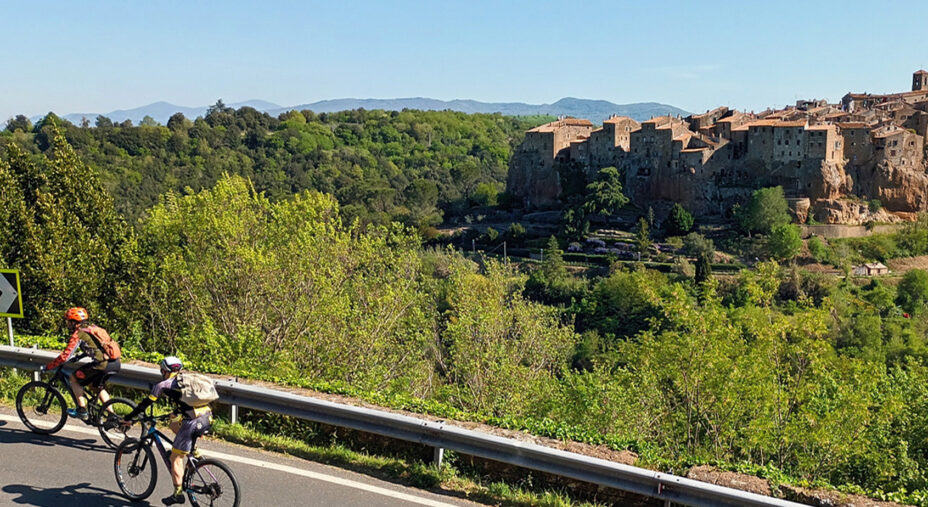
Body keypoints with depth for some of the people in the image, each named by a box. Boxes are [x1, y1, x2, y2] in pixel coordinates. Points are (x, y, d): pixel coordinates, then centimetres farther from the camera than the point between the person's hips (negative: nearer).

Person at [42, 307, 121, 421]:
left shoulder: (78, 334, 0)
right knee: (99, 386, 30)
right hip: (116, 363, 8)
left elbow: (65, 356, -4)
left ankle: (82, 411, 13)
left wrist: (47, 367, 7)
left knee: (74, 379, 13)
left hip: (103, 364, -8)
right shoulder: (94, 328, 23)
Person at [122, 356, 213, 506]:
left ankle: (178, 494, 13)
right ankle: (194, 453, 21)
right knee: (174, 425, 32)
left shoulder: (163, 385, 8)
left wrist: (128, 419, 24)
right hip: (207, 418, 6)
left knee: (176, 458, 9)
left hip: (192, 423, -6)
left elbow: (145, 404, 12)